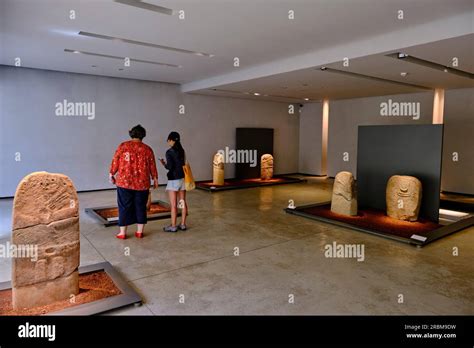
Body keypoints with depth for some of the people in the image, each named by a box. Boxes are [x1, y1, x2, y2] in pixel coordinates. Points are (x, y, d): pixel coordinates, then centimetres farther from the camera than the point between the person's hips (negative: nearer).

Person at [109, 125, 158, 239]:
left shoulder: (123, 146, -2)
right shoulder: (147, 149, 0)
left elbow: (115, 161, 0)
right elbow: (152, 167, 4)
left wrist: (111, 174, 14)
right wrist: (155, 179, 16)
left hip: (124, 182, -1)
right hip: (142, 184, 1)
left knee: (124, 207, 7)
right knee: (140, 207, 11)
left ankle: (122, 233, 14)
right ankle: (139, 232, 19)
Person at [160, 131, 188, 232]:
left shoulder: (169, 152, -12)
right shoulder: (182, 150, 7)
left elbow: (170, 167, -17)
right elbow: (184, 164, 10)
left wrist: (163, 163, 3)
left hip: (173, 180, -6)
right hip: (183, 178, 6)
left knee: (173, 204, 0)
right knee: (183, 203, 9)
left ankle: (173, 226, 6)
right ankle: (183, 224, 17)